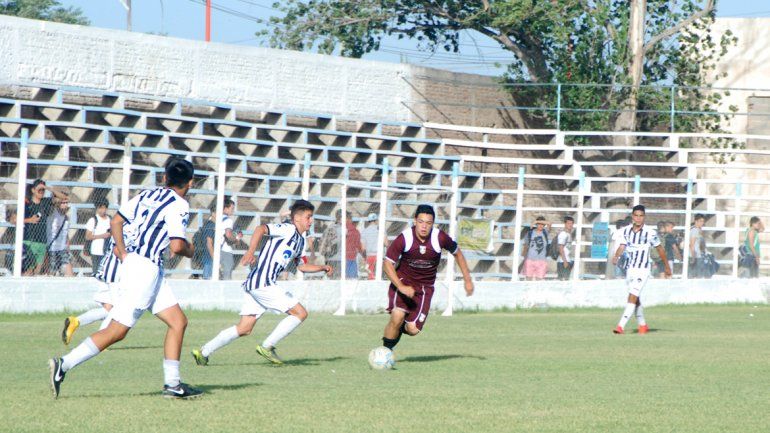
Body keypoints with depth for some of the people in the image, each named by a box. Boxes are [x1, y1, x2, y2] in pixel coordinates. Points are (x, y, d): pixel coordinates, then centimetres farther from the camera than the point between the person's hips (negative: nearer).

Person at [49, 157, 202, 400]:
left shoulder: (147, 195, 14)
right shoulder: (179, 205, -9)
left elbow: (116, 221, 12)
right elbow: (176, 246, -17)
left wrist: (123, 251, 12)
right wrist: (190, 251, 4)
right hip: (145, 268, -9)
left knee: (178, 322, 10)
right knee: (116, 332, -8)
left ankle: (172, 384, 8)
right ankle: (64, 365, -11)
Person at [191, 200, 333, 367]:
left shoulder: (301, 240, 22)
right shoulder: (288, 229, -8)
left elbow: (301, 265, 34)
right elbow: (262, 229, -22)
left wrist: (322, 268, 20)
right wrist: (250, 251, -35)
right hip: (263, 283, -10)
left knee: (244, 329, 10)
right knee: (300, 313, -8)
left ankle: (203, 352, 10)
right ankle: (267, 346, -5)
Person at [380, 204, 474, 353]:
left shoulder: (440, 238, -15)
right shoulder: (404, 238, -20)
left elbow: (457, 253, 5)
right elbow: (387, 263, -14)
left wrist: (468, 280, 7)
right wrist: (401, 287, -25)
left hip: (425, 287, 2)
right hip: (402, 281, -2)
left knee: (413, 330, -9)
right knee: (397, 317, -24)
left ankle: (400, 328, 28)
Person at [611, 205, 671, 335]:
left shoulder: (650, 232, -9)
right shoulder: (626, 230, 3)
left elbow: (660, 249, 2)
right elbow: (622, 246, -1)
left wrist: (667, 267, 10)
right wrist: (616, 256, -24)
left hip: (642, 270, -5)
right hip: (629, 268, 5)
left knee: (632, 297, -15)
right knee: (635, 299, 14)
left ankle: (621, 326, -20)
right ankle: (642, 325, 30)